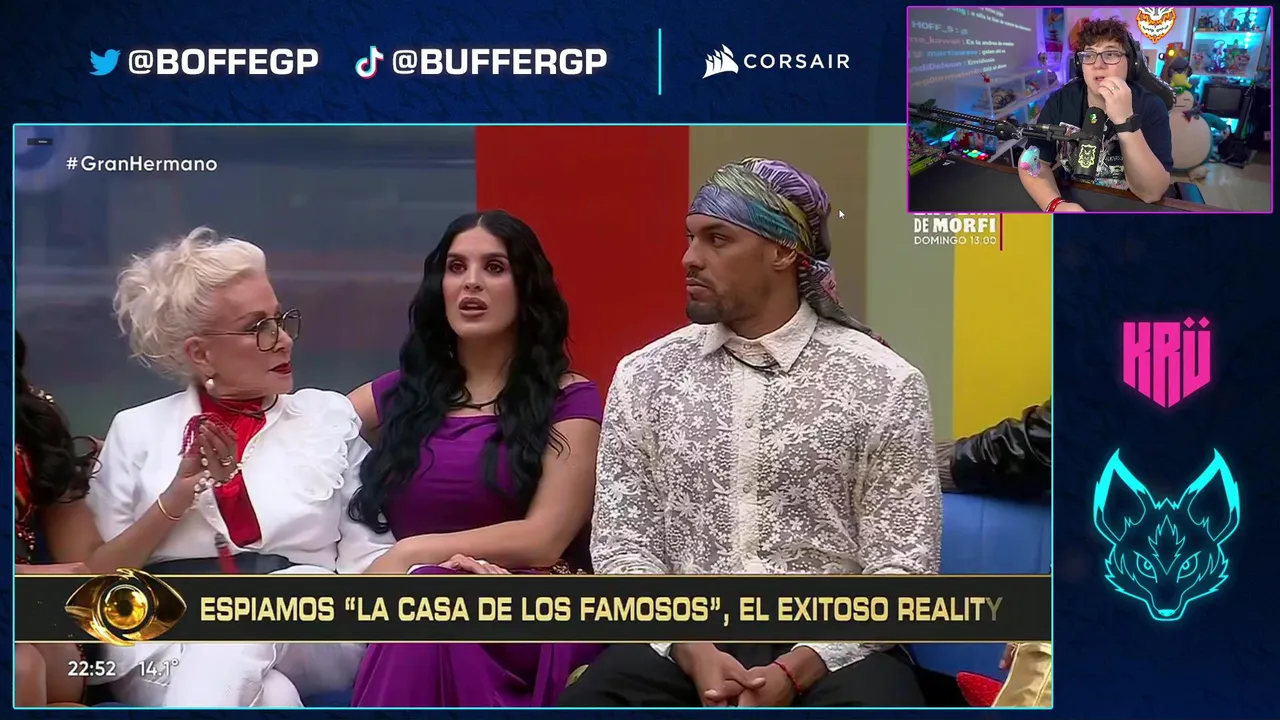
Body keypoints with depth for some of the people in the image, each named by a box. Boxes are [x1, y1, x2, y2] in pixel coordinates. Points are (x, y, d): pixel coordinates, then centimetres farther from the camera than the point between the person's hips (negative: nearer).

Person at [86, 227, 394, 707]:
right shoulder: (137, 430, 17)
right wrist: (175, 501, -3)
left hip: (309, 639, 1)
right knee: (266, 699, -37)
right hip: (166, 644, 0)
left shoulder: (329, 417, 19)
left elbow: (368, 557, 11)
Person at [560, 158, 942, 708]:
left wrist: (797, 669, -17)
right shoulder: (645, 376, 9)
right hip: (682, 646, 1)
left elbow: (901, 569, -3)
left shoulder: (885, 384, 1)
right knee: (588, 704, -29)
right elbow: (621, 544, 5)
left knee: (872, 696, -34)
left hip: (832, 653, -1)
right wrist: (692, 651, -13)